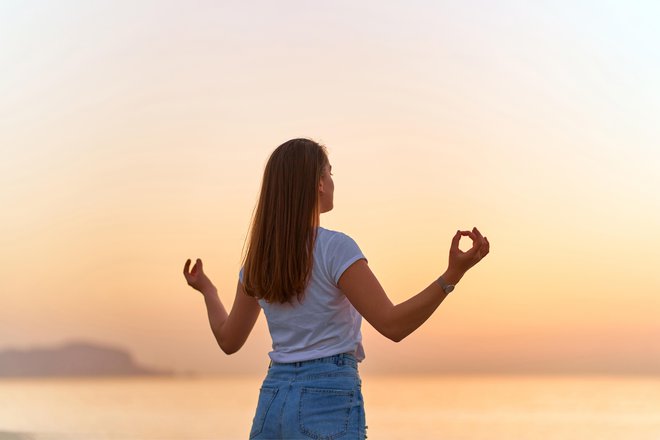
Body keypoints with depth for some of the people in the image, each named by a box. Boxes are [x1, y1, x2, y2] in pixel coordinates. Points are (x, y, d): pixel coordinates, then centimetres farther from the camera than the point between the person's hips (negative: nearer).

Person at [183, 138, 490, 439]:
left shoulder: (259, 259, 8)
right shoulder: (334, 248, -10)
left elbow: (229, 341, 18)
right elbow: (393, 325, -15)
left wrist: (207, 290, 36)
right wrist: (453, 275, -21)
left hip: (272, 403, 6)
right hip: (330, 404, -6)